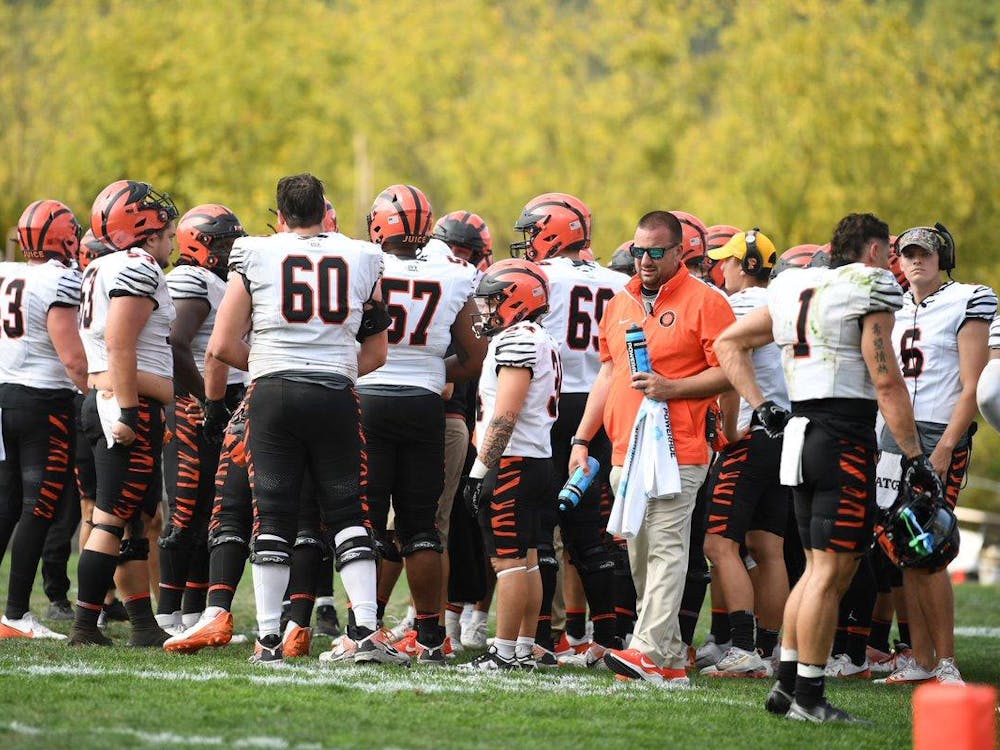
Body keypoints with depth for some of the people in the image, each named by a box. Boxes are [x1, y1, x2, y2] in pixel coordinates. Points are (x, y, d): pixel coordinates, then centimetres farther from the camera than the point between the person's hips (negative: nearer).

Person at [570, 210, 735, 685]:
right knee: (641, 557, 7)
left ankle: (649, 651, -20)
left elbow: (729, 373, -7)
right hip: (625, 451, 7)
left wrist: (672, 388, -17)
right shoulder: (619, 304, 18)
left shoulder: (704, 302, -3)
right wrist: (582, 439, 18)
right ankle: (672, 662, 11)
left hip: (677, 453, -7)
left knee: (666, 549, -13)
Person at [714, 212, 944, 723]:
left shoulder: (793, 289, 15)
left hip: (801, 433, 8)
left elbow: (728, 344, 20)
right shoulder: (870, 290, -7)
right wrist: (914, 457, -8)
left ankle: (786, 683, 16)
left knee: (820, 567, 16)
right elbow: (886, 382, -11)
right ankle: (808, 696, -4)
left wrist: (761, 408, 17)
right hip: (845, 439, -8)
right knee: (831, 570, -5)